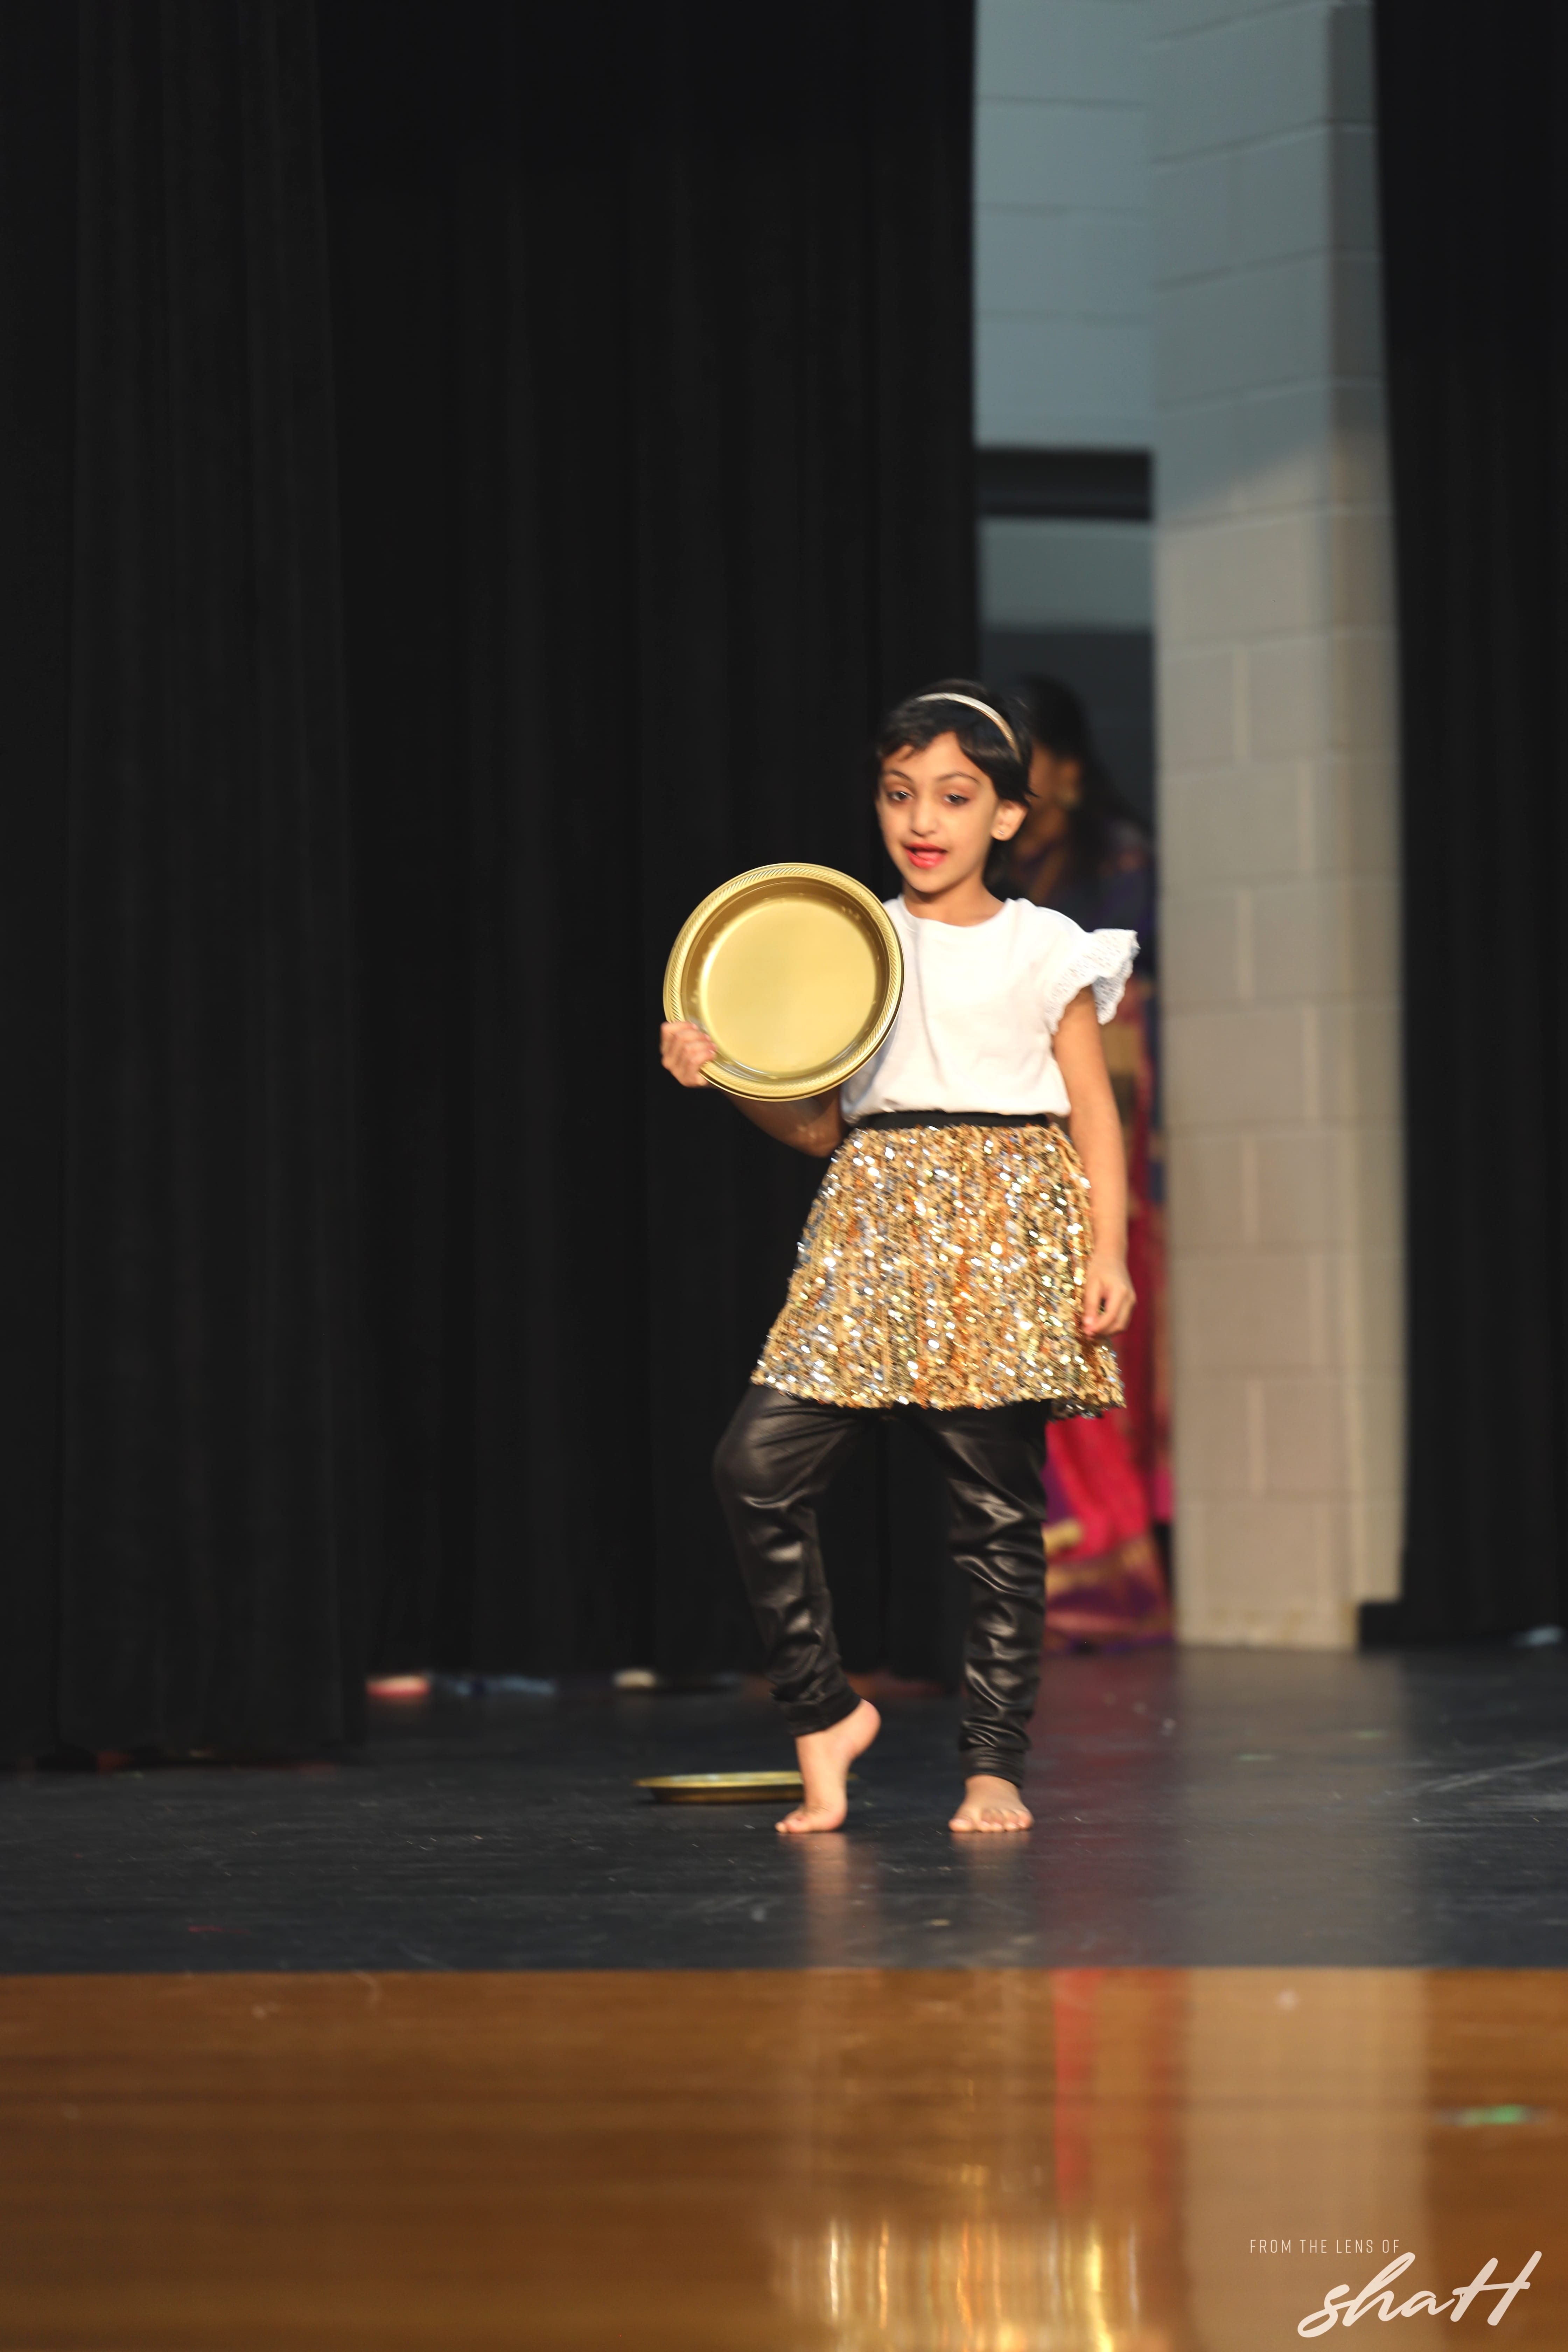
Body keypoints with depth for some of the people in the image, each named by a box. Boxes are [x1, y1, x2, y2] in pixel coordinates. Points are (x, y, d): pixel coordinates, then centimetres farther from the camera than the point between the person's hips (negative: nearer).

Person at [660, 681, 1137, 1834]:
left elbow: (1096, 1117, 3)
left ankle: (995, 1764, 6)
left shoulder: (1045, 952, 4)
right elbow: (819, 1123, 16)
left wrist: (1108, 1257, -7)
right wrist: (724, 1076, -1)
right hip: (872, 1236, 3)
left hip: (1005, 1233, -3)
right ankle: (825, 1712, 2)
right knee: (759, 1465, -12)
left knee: (998, 1505, -2)